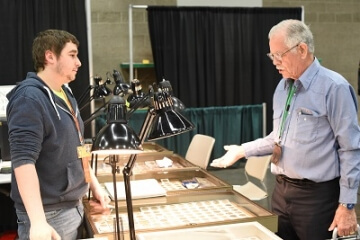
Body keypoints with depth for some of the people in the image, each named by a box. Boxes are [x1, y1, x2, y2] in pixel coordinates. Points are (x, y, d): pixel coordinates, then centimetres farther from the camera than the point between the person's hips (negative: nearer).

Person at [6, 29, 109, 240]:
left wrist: (94, 184, 17)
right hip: (49, 214, -8)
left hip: (74, 206, 8)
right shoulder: (29, 99, -18)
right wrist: (38, 221, -32)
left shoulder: (65, 94, 10)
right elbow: (23, 161, -26)